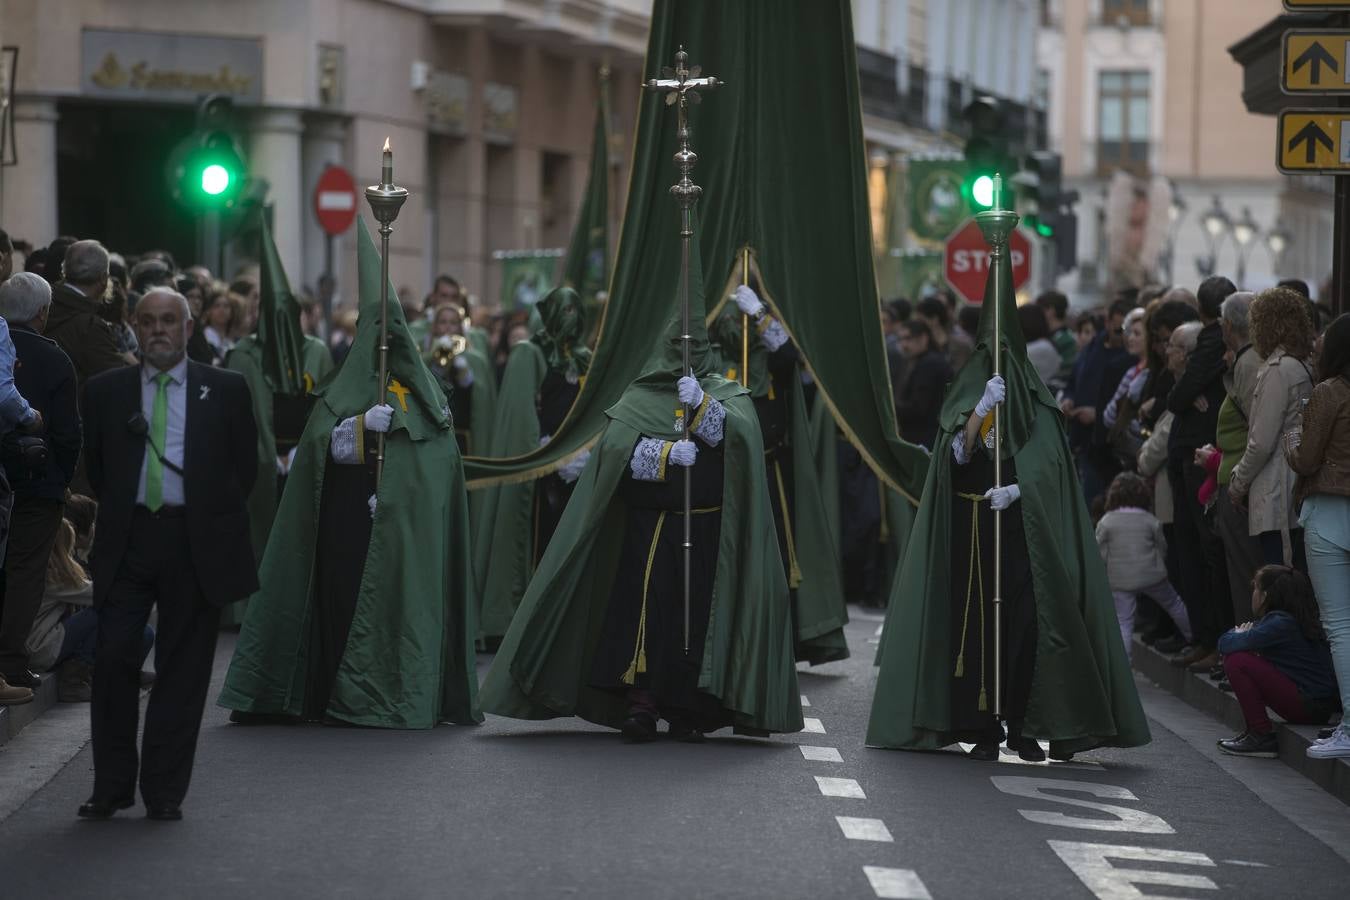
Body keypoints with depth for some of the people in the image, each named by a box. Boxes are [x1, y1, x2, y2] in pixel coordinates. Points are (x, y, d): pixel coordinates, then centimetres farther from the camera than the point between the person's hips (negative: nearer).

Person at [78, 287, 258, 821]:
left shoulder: (225, 390, 7)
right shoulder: (106, 391, 9)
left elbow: (245, 466, 10)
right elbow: (95, 466, 16)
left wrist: (211, 520, 6)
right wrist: (120, 512, 10)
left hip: (196, 542, -1)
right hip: (127, 539, 1)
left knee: (182, 670, 2)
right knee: (112, 659, -6)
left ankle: (165, 792, 8)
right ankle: (111, 787, 6)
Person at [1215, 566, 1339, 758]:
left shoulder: (1279, 624, -15)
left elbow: (1225, 644, -16)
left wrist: (1239, 634, 4)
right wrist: (1245, 635, 0)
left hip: (1307, 706, -10)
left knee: (1237, 661, -12)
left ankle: (1262, 737, -7)